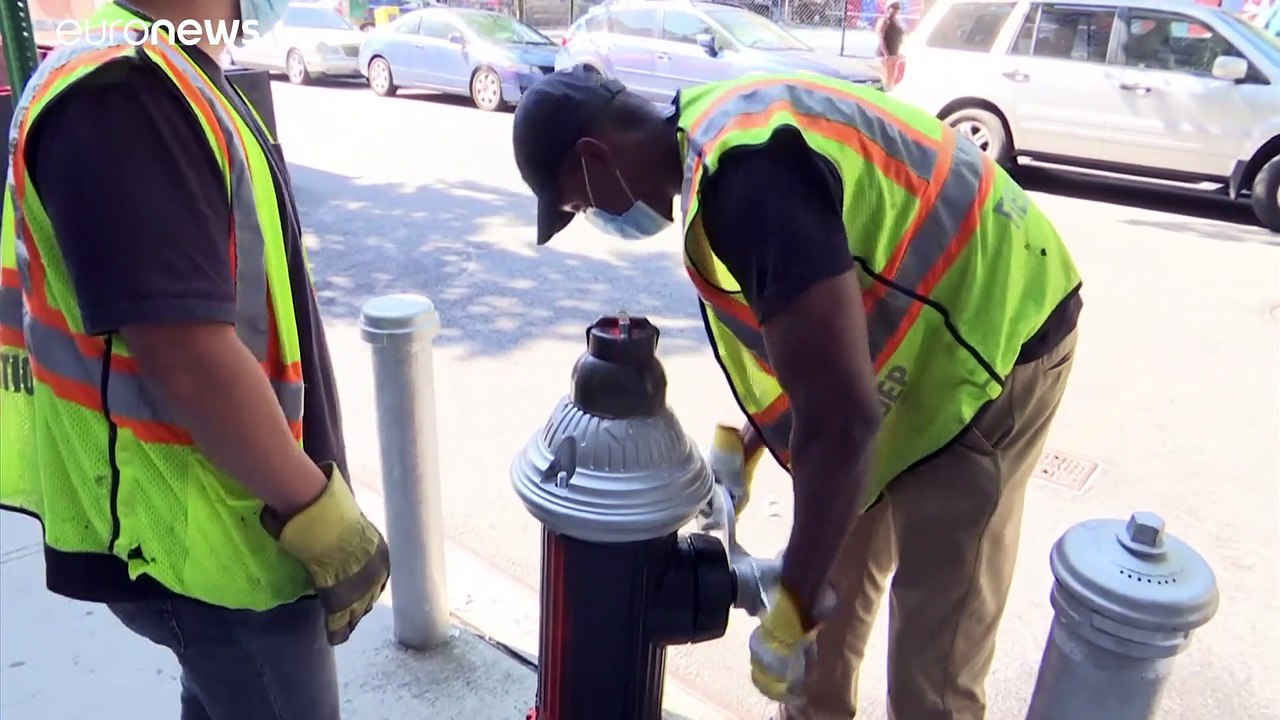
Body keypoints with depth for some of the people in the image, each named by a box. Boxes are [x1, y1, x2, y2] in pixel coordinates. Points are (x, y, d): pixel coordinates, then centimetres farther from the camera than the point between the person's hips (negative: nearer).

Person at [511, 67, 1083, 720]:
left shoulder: (745, 173, -32)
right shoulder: (712, 135, 1)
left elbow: (839, 416, -33)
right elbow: (779, 316, 13)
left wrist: (792, 610, -23)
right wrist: (737, 442, 15)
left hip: (990, 339, -9)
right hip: (921, 324, 10)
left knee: (932, 655, -1)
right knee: (833, 577, 20)